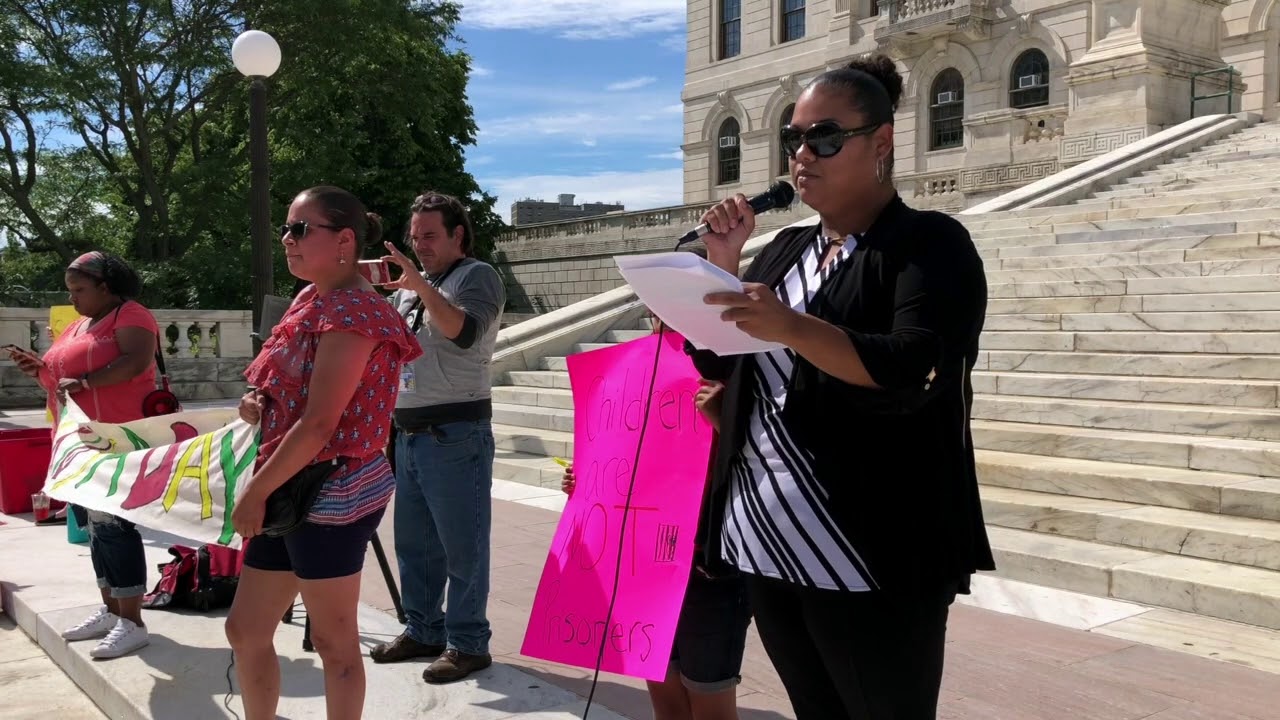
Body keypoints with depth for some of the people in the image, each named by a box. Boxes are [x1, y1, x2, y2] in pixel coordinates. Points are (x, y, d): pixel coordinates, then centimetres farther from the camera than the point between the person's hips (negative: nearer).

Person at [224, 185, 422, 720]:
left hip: (331, 494, -9)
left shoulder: (350, 311, -16)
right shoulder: (310, 301, 12)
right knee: (245, 630, 16)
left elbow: (319, 422, -21)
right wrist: (258, 402, 2)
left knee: (334, 643, 4)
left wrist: (254, 491, -15)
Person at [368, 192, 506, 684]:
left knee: (462, 546, -3)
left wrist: (422, 286, -26)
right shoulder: (409, 286, 20)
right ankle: (423, 630, 25)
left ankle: (467, 644, 5)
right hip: (408, 431, 8)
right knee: (413, 542, 13)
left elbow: (466, 332, -21)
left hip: (456, 434, -8)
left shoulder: (477, 276, -3)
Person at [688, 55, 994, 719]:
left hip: (873, 563, -6)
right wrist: (722, 267, 0)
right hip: (766, 550, 6)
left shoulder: (930, 242, -6)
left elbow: (913, 373, -22)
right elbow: (716, 363, 14)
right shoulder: (784, 250, 14)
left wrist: (790, 328, -34)